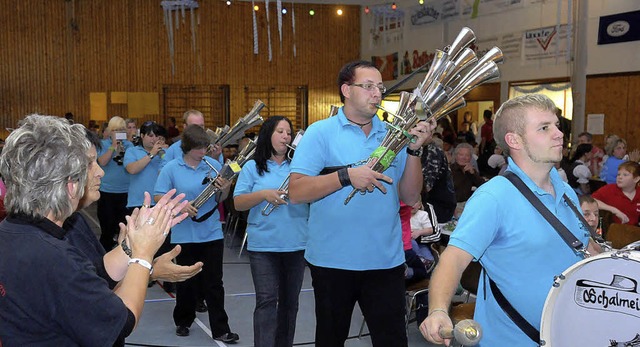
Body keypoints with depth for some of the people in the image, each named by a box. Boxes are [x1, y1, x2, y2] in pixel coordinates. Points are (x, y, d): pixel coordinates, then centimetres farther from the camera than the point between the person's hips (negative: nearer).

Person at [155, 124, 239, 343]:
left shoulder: (213, 165, 0)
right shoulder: (171, 168, -5)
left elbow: (220, 199, 6)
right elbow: (159, 197, -7)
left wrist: (224, 189, -16)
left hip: (212, 233, 1)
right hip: (184, 234, -1)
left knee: (214, 282, 4)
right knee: (187, 281, 14)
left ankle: (220, 329, 9)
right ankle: (183, 322, 33)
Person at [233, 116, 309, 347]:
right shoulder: (253, 167, 3)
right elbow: (238, 203, -2)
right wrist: (264, 194, -16)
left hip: (296, 244, 3)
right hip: (263, 245, -3)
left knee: (289, 301, 12)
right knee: (267, 300, -7)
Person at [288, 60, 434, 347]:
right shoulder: (320, 132, -4)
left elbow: (410, 197, 3)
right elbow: (296, 192, -13)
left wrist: (414, 150, -10)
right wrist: (347, 176, -23)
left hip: (386, 260, 2)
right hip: (332, 259, -2)